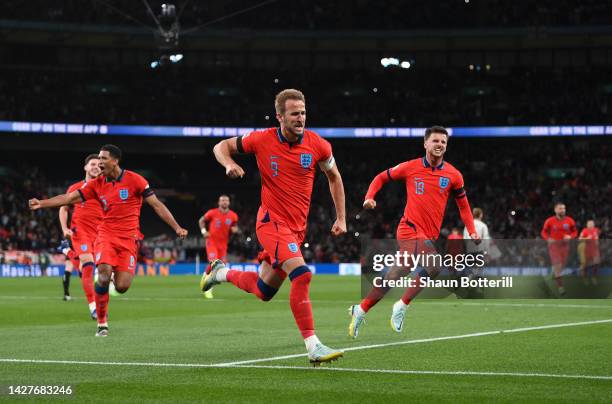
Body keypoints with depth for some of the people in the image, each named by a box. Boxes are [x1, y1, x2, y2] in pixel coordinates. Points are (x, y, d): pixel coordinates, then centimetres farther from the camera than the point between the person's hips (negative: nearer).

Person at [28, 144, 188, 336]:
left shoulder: (134, 180, -4)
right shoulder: (97, 184, 4)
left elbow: (157, 205, -2)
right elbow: (68, 198, 2)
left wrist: (177, 227, -7)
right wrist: (41, 203, -10)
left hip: (129, 237, -2)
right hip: (106, 234, 2)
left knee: (122, 287, -11)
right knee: (104, 275, -22)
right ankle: (102, 323, -8)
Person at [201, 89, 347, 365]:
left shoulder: (318, 145, -5)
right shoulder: (262, 140, -9)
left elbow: (334, 177, 13)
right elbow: (222, 147, 6)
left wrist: (341, 218, 10)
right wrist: (229, 164, -16)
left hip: (297, 227, 5)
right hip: (272, 222, -5)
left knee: (264, 292, 14)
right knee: (301, 275, -26)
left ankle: (221, 273, 42)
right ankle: (313, 347, -25)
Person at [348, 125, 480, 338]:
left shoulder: (453, 175, 7)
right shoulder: (410, 167, 1)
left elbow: (463, 204, 17)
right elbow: (381, 177, 14)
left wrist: (472, 231, 6)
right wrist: (369, 197, -3)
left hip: (429, 235, 4)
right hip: (411, 229, -4)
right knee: (433, 267, -27)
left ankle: (360, 310, 11)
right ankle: (402, 305, -15)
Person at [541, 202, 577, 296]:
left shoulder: (570, 221, -5)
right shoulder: (550, 221, -9)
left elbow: (575, 232, 6)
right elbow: (544, 232, 2)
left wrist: (570, 236, -16)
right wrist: (548, 239, -17)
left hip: (565, 245, 3)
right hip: (554, 245, -3)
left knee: (562, 265, 13)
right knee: (557, 265, -13)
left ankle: (555, 273, 50)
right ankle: (560, 287, -13)